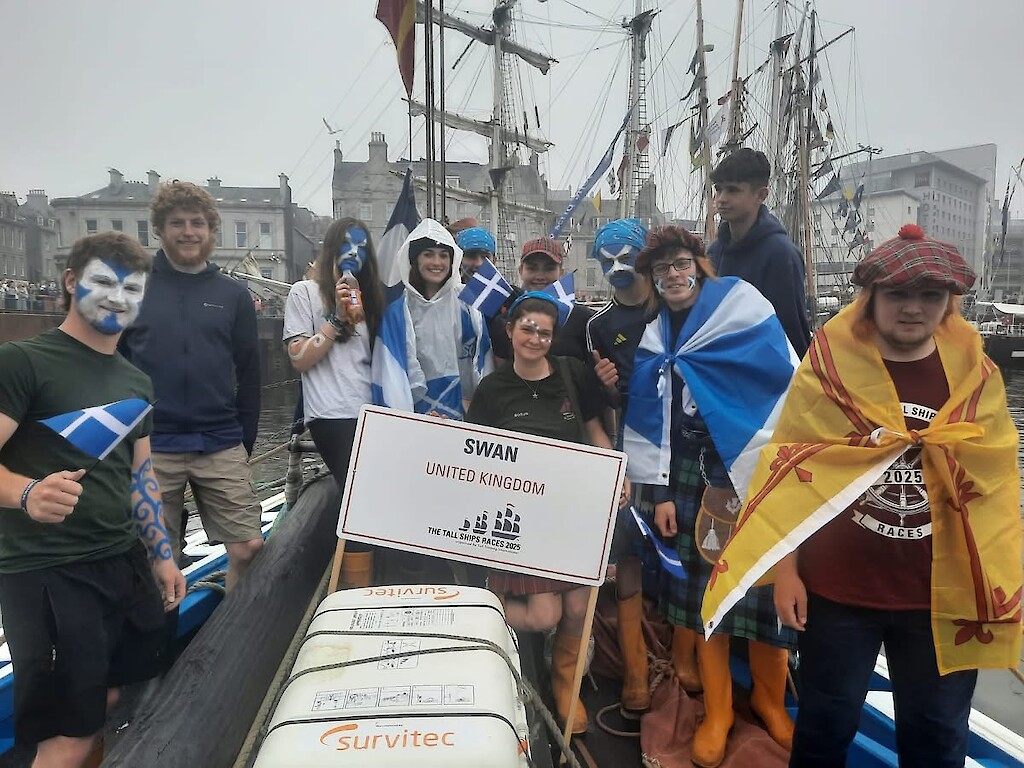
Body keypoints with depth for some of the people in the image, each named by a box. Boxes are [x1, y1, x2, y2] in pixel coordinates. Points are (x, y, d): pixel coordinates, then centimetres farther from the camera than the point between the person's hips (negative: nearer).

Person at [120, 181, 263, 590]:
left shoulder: (234, 295, 7)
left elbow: (249, 376, 9)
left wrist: (245, 442, 8)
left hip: (221, 447, 1)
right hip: (150, 448, -1)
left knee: (250, 546, -1)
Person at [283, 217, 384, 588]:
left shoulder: (368, 294, 20)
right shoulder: (305, 293, 4)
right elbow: (299, 359, -5)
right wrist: (337, 318, -10)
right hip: (332, 416, -5)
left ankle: (354, 586, 18)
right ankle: (358, 590, 1)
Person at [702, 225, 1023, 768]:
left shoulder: (976, 376, 0)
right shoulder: (829, 367, -8)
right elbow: (790, 475, -5)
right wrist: (786, 571, -7)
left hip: (943, 595, 3)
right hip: (837, 588, -2)